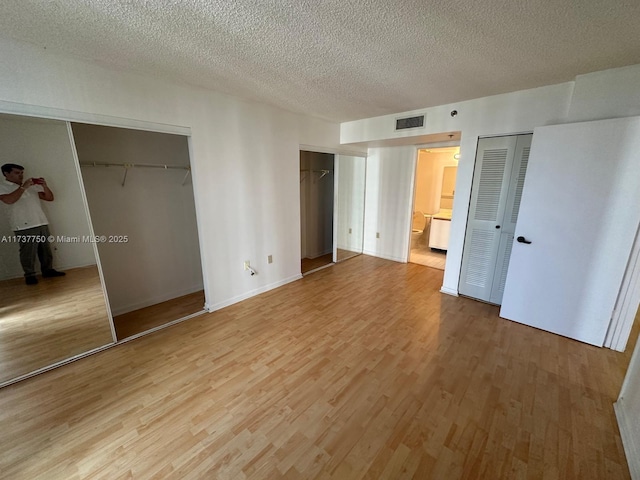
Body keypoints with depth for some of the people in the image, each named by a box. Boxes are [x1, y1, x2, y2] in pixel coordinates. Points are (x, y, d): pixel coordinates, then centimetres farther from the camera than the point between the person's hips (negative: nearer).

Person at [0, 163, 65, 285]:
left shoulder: (32, 186, 17)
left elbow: (50, 198, 14)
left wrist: (45, 186, -3)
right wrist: (23, 187, -14)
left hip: (41, 223, 5)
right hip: (24, 226, -5)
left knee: (46, 250, 9)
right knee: (28, 252, -3)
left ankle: (48, 270, 18)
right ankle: (29, 275, 5)